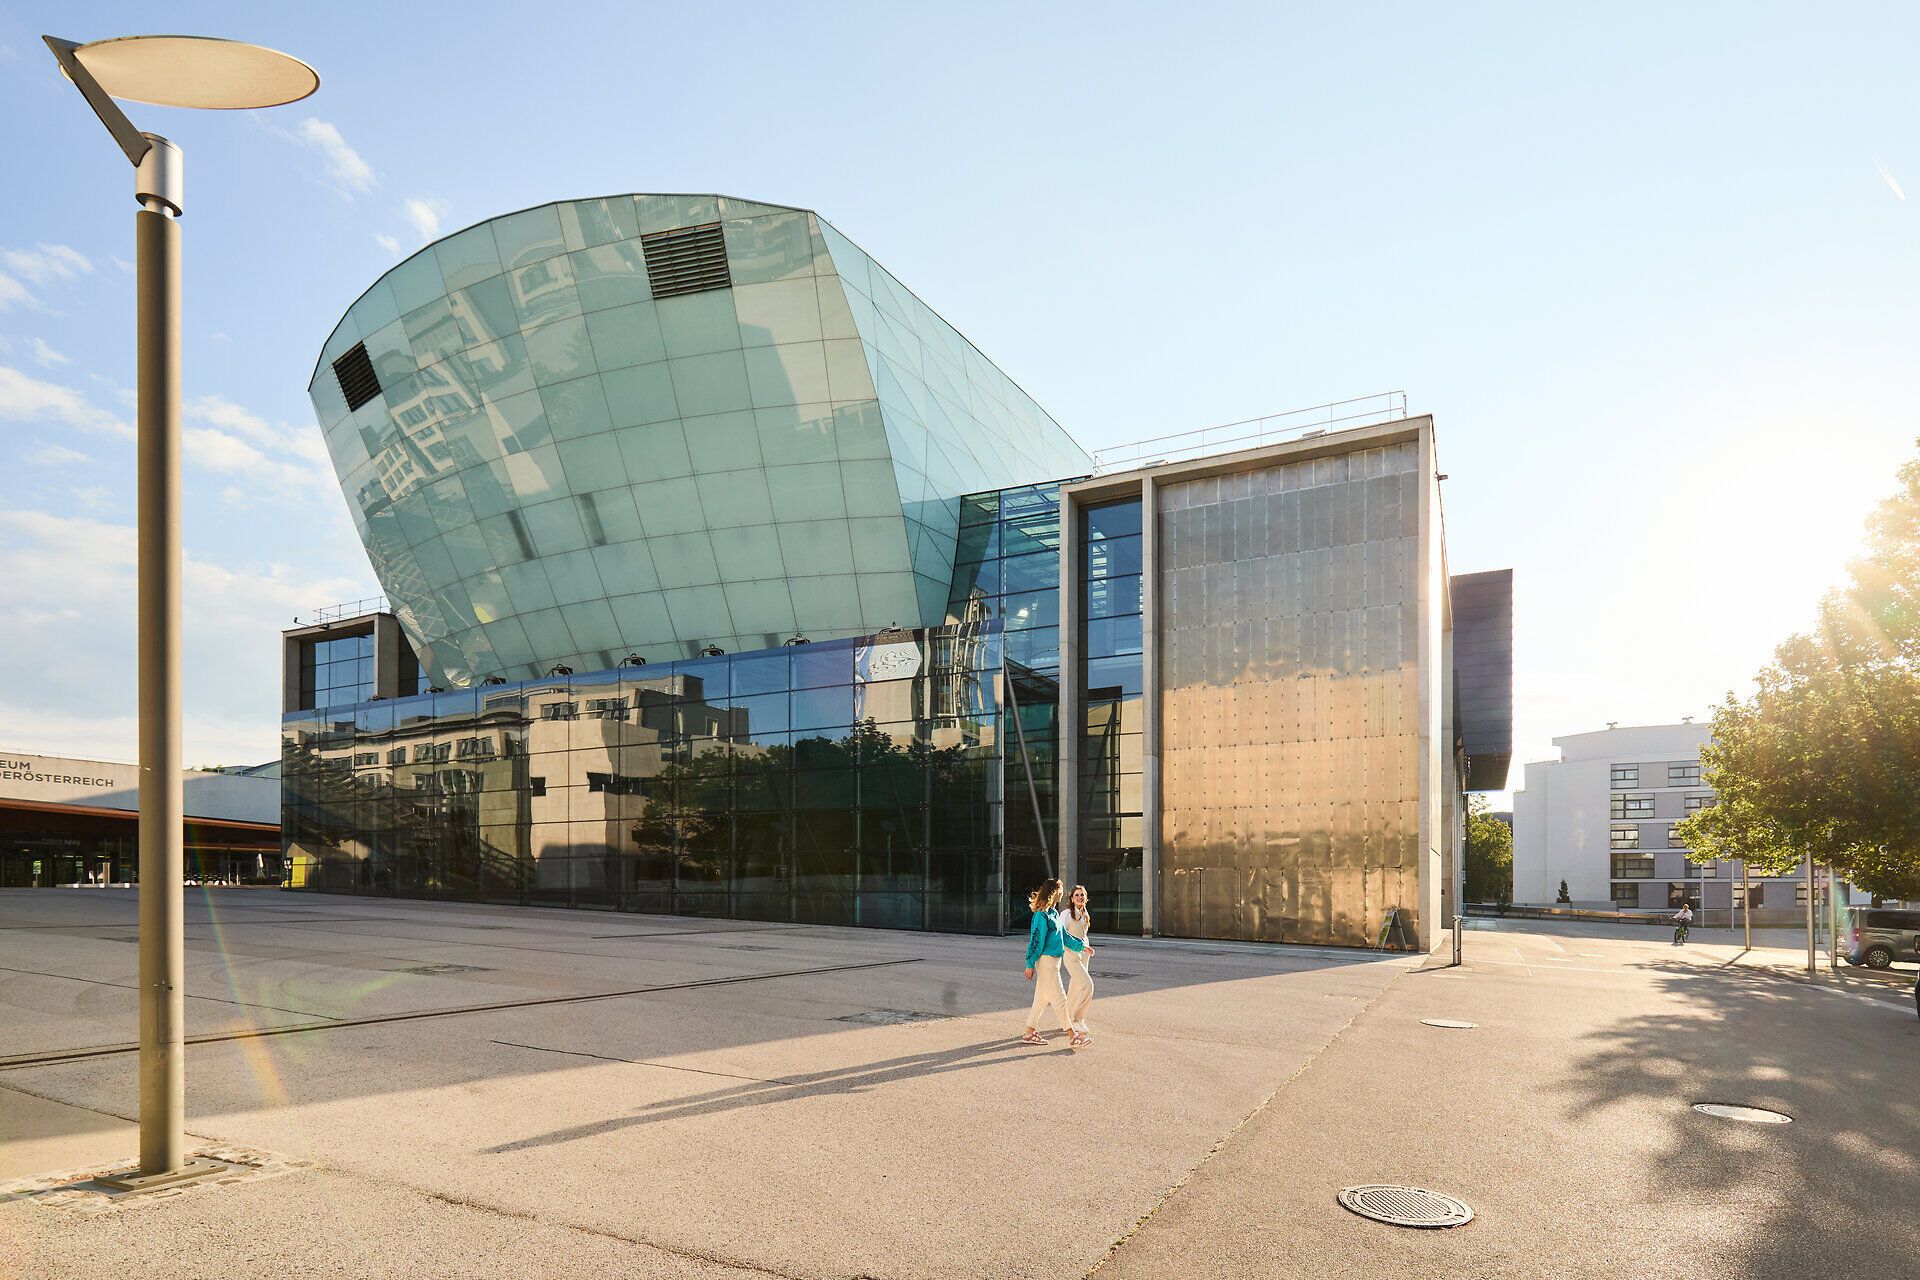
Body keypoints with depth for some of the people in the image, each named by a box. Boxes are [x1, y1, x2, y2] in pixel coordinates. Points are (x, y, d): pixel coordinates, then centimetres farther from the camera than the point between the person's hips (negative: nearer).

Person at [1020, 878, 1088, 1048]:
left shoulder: (1054, 913, 13)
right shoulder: (1042, 916, -16)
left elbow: (1063, 936, 24)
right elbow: (1035, 940, -16)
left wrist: (1080, 946, 29)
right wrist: (1030, 965, -15)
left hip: (1054, 960, 10)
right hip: (1046, 960, -10)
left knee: (1042, 997, 13)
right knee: (1058, 998, -5)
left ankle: (1030, 1033, 19)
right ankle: (1071, 1035, 0)